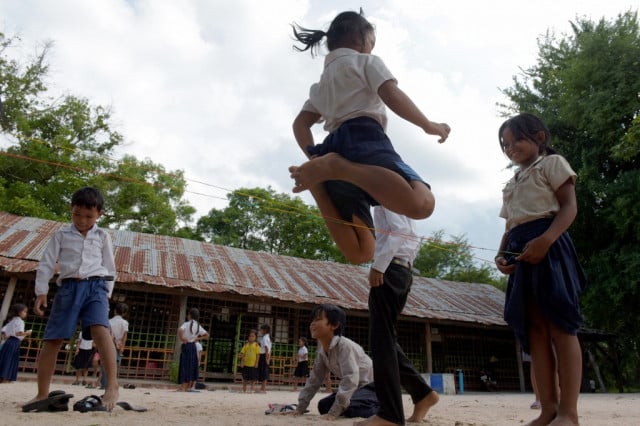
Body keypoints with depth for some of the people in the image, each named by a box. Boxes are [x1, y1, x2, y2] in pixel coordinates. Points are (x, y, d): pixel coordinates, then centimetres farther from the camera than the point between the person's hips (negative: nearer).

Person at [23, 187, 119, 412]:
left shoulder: (102, 236, 11)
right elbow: (46, 263, 10)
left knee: (100, 329, -25)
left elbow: (110, 268, 13)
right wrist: (41, 291, 2)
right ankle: (42, 395, 14)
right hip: (69, 287, 2)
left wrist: (107, 293, 7)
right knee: (52, 339, 1)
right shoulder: (61, 234, 11)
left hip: (95, 286, -2)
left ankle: (112, 385, -27)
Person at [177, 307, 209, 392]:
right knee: (192, 366, 9)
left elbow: (180, 330, -29)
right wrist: (198, 338, 11)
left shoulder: (187, 323, -9)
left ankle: (183, 388, -2)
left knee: (185, 366, -3)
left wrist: (181, 338, -15)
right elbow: (207, 335, 13)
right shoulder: (198, 326, 8)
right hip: (193, 346, 6)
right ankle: (189, 387, 13)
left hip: (186, 346, -5)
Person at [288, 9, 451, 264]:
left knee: (360, 253, 4)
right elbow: (393, 97, -2)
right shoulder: (367, 62, 17)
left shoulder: (321, 83, 34)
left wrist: (313, 156, 11)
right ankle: (333, 168, -31)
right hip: (364, 141, -7)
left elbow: (300, 123, 21)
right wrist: (429, 126, 5)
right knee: (423, 204, -29)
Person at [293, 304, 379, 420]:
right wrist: (300, 408, -2)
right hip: (354, 387, 8)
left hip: (370, 385, -8)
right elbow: (314, 379, 2)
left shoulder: (344, 345, -31)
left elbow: (350, 379, -39)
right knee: (323, 406, 1)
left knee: (352, 407, -33)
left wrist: (333, 413, -41)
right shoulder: (321, 350, -5)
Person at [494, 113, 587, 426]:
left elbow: (569, 206, -4)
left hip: (549, 245, -7)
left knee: (559, 325, -9)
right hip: (520, 253, 7)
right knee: (535, 330, 1)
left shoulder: (552, 163, 8)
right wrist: (501, 255, 3)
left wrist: (545, 239, -21)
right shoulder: (512, 184, 28)